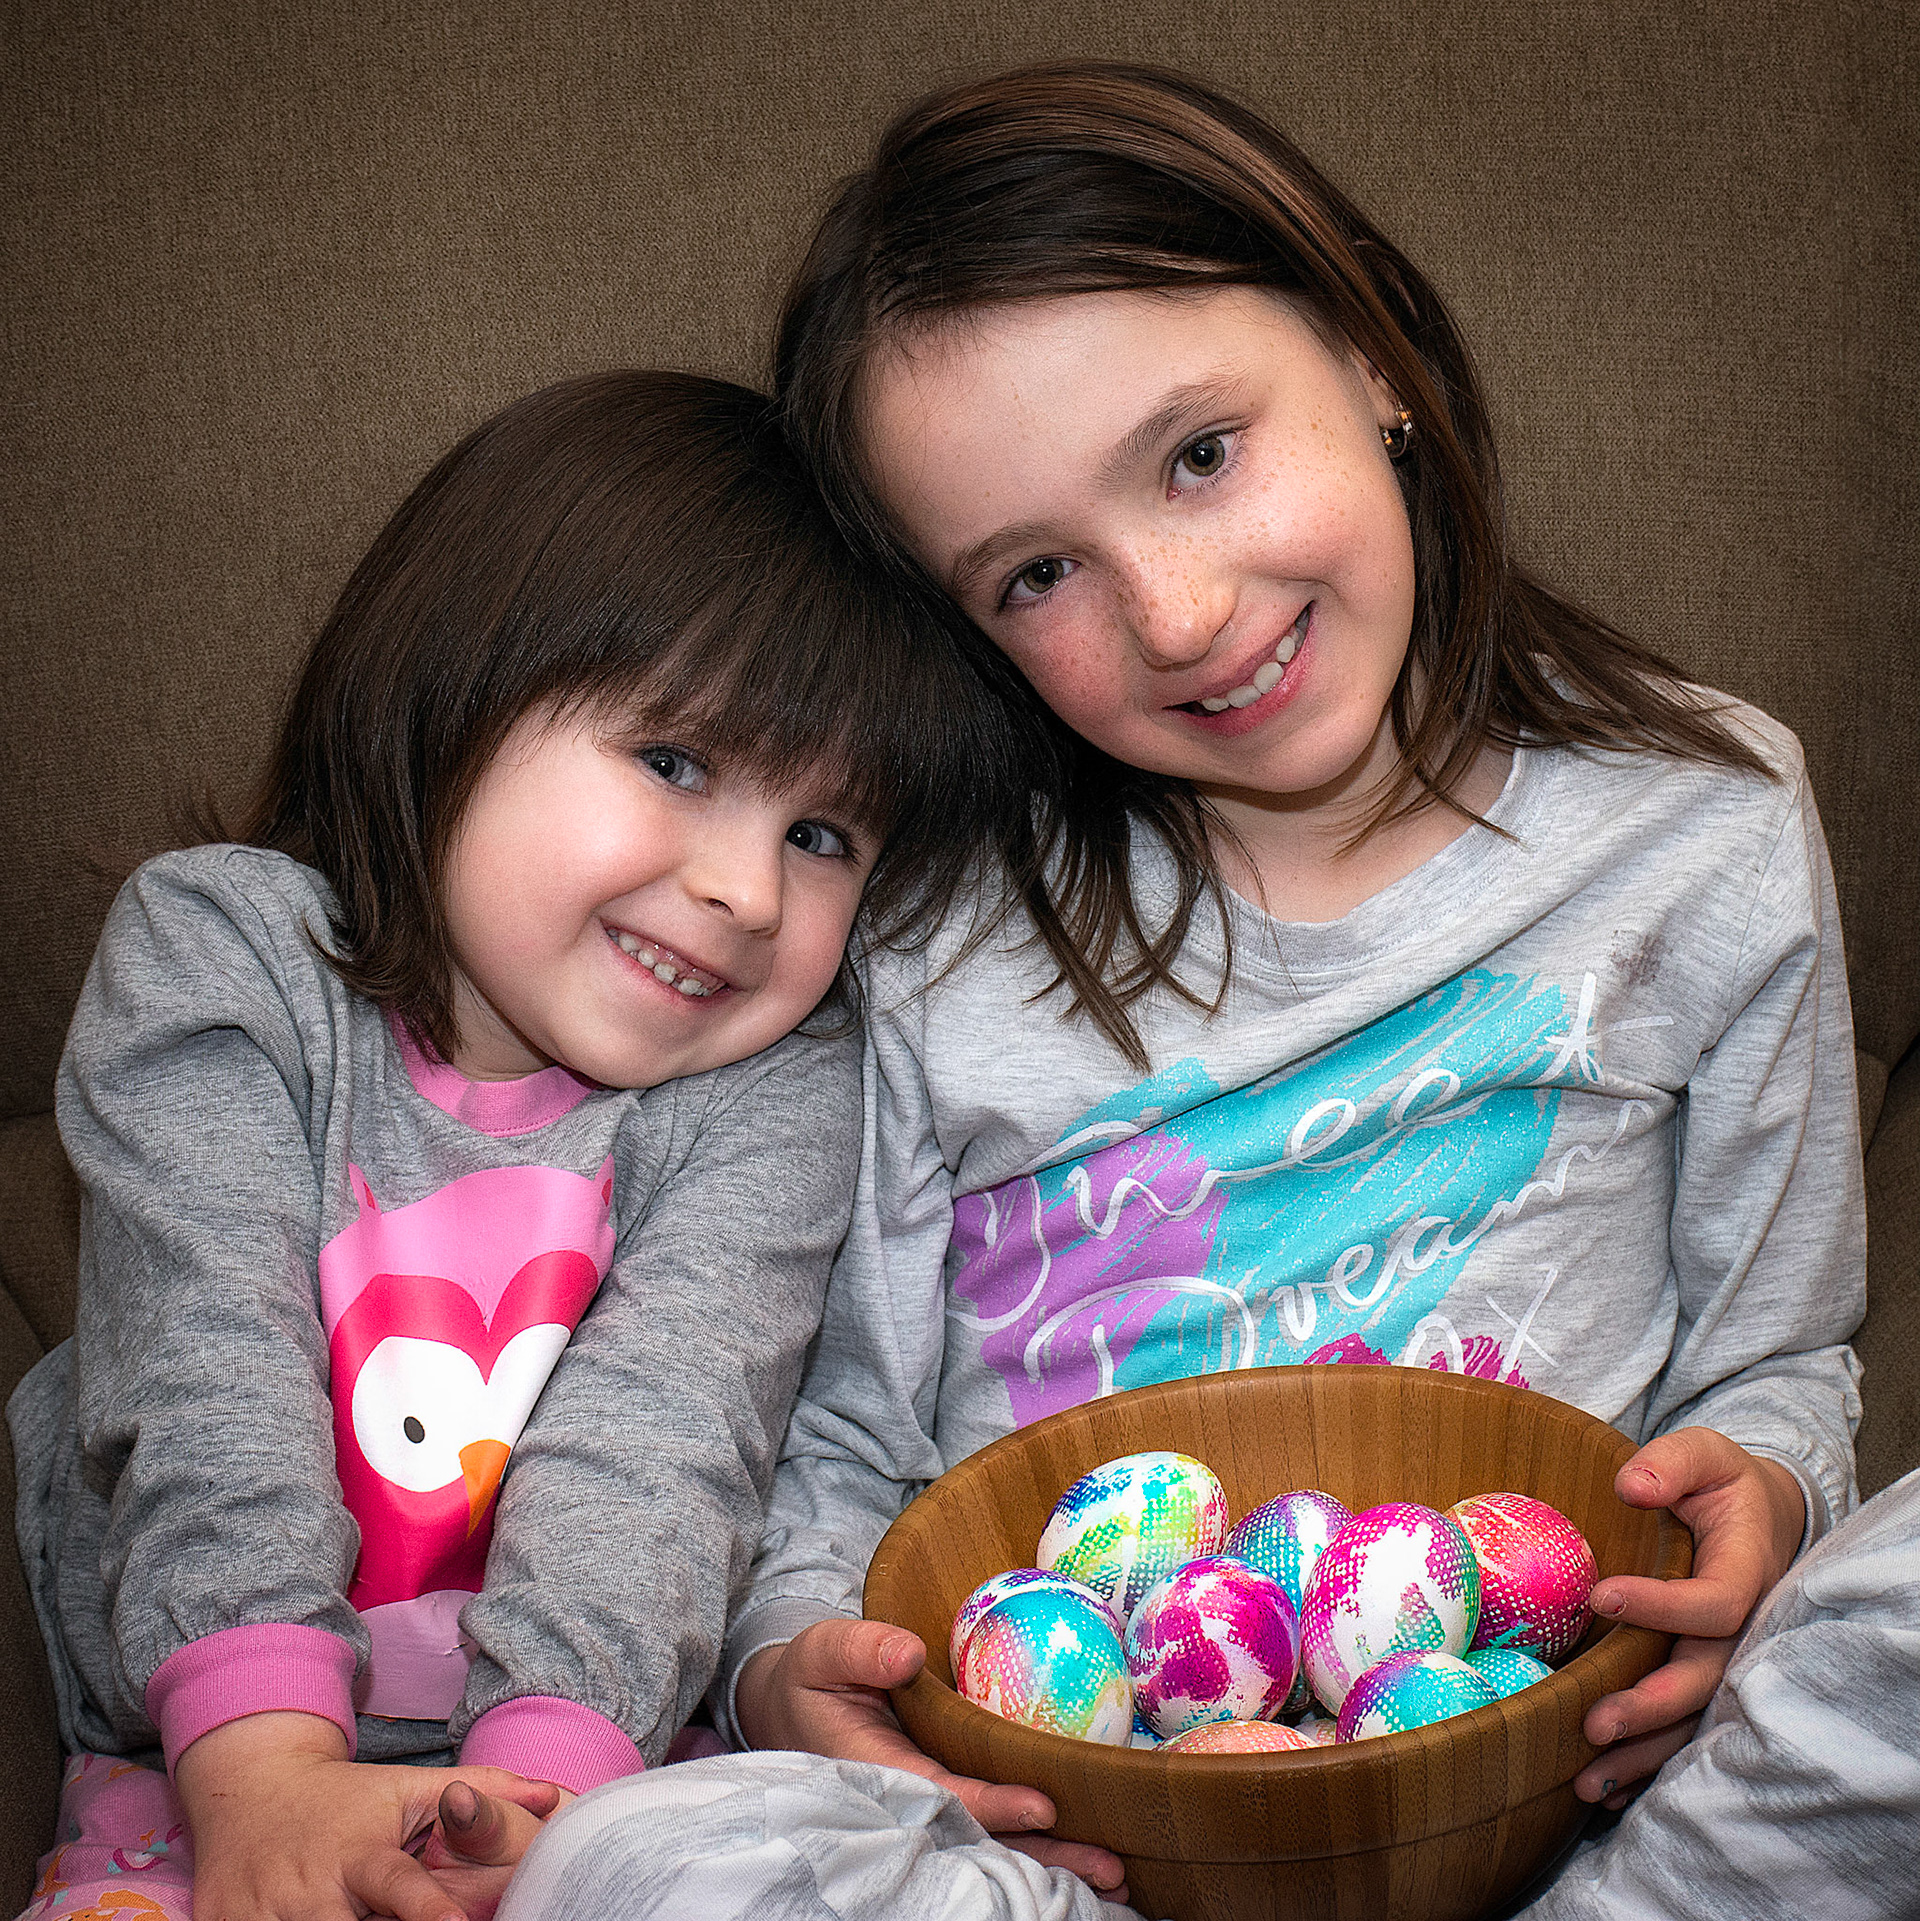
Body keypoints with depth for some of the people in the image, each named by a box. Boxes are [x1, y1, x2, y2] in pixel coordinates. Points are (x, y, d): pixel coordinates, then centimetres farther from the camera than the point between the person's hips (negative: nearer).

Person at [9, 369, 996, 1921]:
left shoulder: (782, 1090, -4)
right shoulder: (217, 953, -5)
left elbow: (658, 1429, -16)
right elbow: (210, 1385, -15)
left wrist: (546, 1772, -32)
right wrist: (269, 1767, -28)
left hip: (600, 1754, 2)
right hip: (204, 1762, -1)